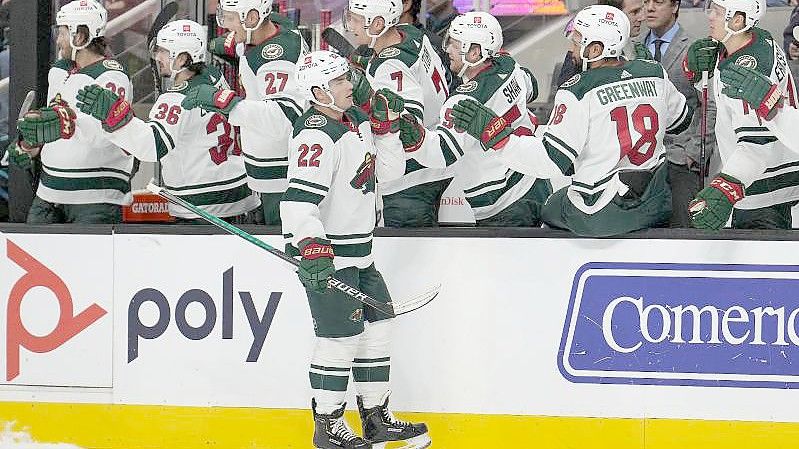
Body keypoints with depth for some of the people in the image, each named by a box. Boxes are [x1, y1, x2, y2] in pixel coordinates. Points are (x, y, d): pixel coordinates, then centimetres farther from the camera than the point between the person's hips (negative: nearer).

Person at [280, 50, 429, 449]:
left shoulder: (356, 119, 9)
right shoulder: (316, 136, -21)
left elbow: (389, 170, 16)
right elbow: (299, 199, -30)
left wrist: (385, 127, 2)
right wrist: (312, 249, -41)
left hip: (358, 249, 10)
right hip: (324, 253, -10)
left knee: (377, 326, 14)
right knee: (342, 335, -7)